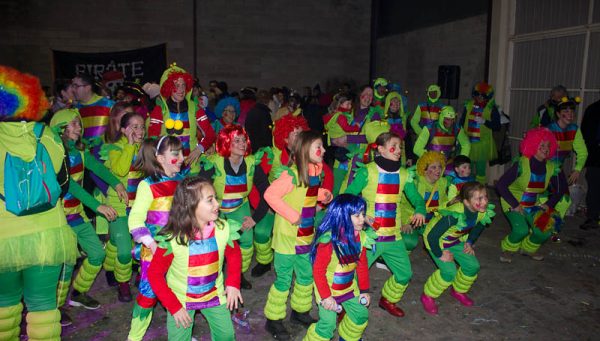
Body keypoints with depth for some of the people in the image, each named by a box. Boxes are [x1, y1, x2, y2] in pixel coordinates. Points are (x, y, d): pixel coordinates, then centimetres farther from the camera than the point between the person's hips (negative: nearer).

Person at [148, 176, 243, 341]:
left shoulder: (223, 229, -21)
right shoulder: (173, 239, -28)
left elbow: (234, 255, 0)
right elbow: (154, 274, -16)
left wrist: (233, 283, -10)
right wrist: (173, 306, -15)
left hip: (214, 295, 3)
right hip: (180, 299, -2)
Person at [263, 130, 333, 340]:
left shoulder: (316, 171, 2)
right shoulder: (292, 174, -23)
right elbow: (270, 195, -24)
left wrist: (323, 195, -1)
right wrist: (292, 215, -24)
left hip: (306, 236, 8)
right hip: (287, 236, -8)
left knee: (306, 276, 20)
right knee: (283, 280, 6)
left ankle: (300, 311, 41)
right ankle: (273, 320, 24)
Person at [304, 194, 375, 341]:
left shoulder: (361, 237, -9)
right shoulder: (328, 241, -29)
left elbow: (362, 265, 3)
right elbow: (318, 270, -22)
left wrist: (364, 290, 5)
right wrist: (326, 296, -21)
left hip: (349, 288, 6)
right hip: (328, 290, -6)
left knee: (361, 315, 15)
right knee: (328, 325, -4)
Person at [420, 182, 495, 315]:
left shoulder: (483, 212, -19)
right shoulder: (455, 214, -40)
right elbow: (432, 236, -34)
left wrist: (470, 242, 2)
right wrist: (439, 254, -22)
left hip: (456, 239, 7)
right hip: (436, 240, -7)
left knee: (473, 266, 1)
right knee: (449, 271, -18)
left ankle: (458, 291, 30)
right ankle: (428, 296, 7)